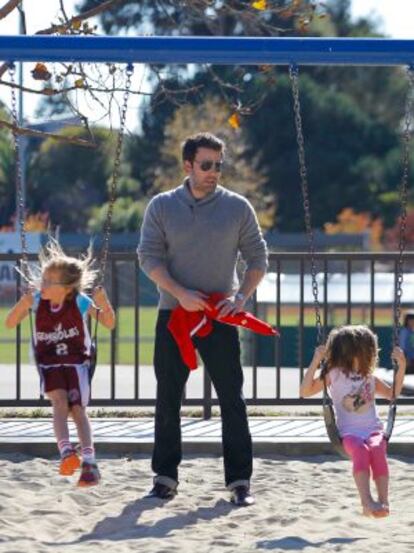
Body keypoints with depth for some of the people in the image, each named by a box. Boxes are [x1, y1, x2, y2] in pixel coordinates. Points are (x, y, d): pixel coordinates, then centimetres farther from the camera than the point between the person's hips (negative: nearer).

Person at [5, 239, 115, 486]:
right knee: (60, 402, -24)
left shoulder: (80, 302, -12)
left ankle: (90, 463, -20)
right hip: (49, 364, 1)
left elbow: (109, 324, -4)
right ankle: (67, 452, -36)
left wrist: (104, 305, -23)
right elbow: (10, 323, -3)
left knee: (77, 408, -15)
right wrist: (22, 305, -22)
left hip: (77, 361, -1)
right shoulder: (36, 300, -8)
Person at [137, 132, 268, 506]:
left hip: (220, 316, -1)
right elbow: (149, 256, -1)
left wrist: (240, 296, -10)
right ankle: (166, 475, 15)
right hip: (174, 315, 1)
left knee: (232, 398, -2)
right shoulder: (162, 206, 3)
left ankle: (240, 479, 2)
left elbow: (257, 259, 6)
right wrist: (180, 293, -15)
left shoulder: (237, 207, 3)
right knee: (168, 398, 6)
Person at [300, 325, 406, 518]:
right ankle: (367, 502, -47)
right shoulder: (334, 375, 7)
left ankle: (383, 501, -42)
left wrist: (401, 366, 22)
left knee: (377, 449, -34)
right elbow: (305, 391, 0)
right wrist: (316, 361, -8)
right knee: (360, 450, -38)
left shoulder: (370, 378, 20)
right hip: (349, 432, -3)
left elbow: (392, 393, 33)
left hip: (373, 429, 3)